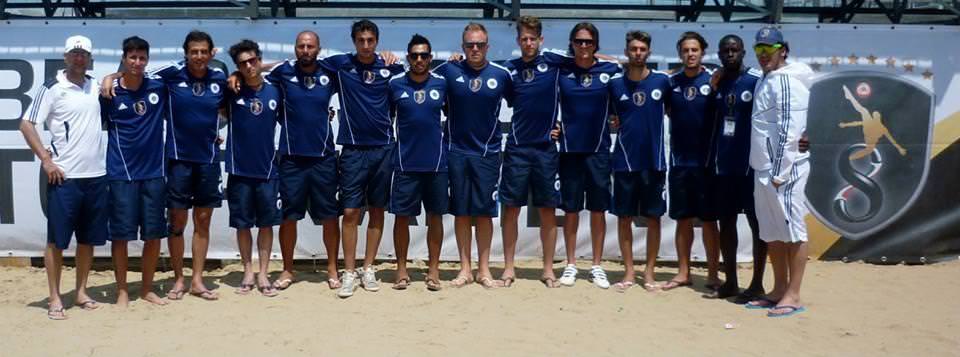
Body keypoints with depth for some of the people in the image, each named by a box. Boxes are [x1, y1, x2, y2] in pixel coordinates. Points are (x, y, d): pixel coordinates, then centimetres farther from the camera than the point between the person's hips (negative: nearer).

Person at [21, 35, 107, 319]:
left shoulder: (96, 85, 9)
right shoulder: (52, 88, -4)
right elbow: (26, 124, -6)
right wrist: (46, 160, -12)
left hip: (96, 175, 5)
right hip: (64, 176, -5)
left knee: (88, 238, 11)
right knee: (57, 239, 2)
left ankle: (81, 292, 22)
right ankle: (54, 299, 10)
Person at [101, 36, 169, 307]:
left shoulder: (159, 88, 2)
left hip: (154, 172, 3)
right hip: (121, 174, -2)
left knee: (154, 234, 7)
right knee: (121, 234, 2)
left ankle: (147, 289, 21)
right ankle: (122, 291, 15)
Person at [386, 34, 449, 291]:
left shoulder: (442, 84, 2)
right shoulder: (395, 85, 0)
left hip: (437, 163, 1)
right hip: (405, 162, 0)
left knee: (435, 216, 7)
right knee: (402, 216, 4)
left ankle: (433, 270, 18)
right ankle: (402, 270, 17)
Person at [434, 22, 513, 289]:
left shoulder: (501, 74, -1)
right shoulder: (449, 71, -2)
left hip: (487, 152, 0)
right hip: (457, 151, 0)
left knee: (484, 212, 4)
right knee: (461, 212, 6)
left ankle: (484, 270, 16)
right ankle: (465, 269, 17)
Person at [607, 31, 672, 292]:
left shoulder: (662, 81, 0)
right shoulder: (615, 83, 0)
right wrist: (615, 123, -1)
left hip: (654, 160, 0)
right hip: (624, 160, 0)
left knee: (653, 217, 5)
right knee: (624, 217, 4)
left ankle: (649, 272, 16)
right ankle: (629, 271, 16)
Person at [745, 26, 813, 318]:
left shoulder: (787, 80, -11)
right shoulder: (765, 80, 16)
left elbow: (789, 130, -17)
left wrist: (779, 172, -19)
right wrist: (767, 171, 16)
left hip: (784, 169, -9)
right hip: (763, 169, 9)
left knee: (792, 230, -2)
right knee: (771, 233, 13)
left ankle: (793, 296, 4)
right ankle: (779, 290, 23)